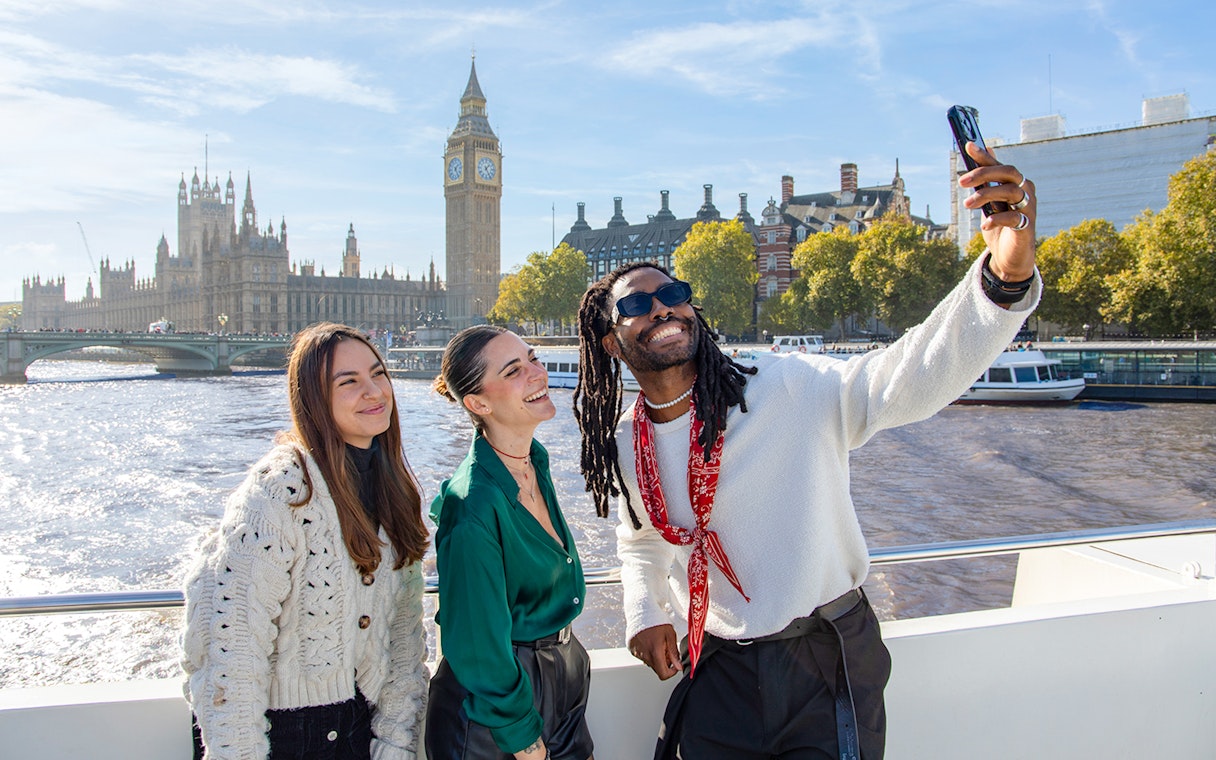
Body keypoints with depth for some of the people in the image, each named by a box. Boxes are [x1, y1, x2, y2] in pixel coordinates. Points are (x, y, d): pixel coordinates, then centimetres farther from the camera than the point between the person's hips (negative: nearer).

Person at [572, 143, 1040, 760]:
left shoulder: (790, 391, -17)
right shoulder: (622, 449, -1)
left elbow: (914, 375, -31)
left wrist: (1006, 276, -46)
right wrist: (644, 613, 1)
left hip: (826, 670, -3)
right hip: (716, 676, 4)